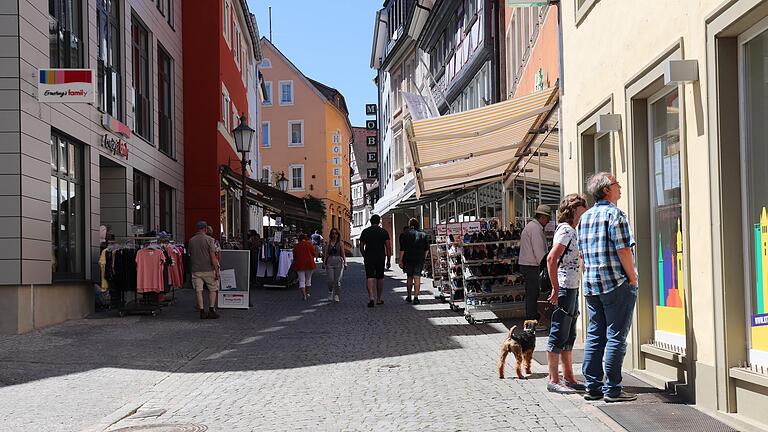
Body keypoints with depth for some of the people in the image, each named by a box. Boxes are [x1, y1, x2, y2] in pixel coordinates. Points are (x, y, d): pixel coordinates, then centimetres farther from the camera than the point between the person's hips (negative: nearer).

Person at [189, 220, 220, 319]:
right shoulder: (209, 239, -8)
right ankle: (211, 310, 4)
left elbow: (190, 256, 14)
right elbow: (213, 256, -11)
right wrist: (216, 271, -8)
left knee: (198, 291, 3)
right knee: (213, 289, 10)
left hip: (196, 270, 3)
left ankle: (202, 311, 1)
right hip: (208, 270, -3)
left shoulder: (191, 240, 6)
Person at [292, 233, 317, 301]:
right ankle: (307, 293, 26)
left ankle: (304, 295, -10)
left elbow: (294, 256, 8)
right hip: (309, 264, 0)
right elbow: (314, 254, -1)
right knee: (308, 279, 18)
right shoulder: (309, 244, -3)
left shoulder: (296, 246, 1)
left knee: (301, 281, 0)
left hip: (299, 265, 0)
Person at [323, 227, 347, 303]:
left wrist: (345, 263, -2)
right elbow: (325, 254, 9)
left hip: (339, 262, -1)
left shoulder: (340, 243, 7)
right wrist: (324, 263, 0)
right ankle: (330, 293, 17)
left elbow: (343, 254, 7)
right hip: (330, 262, 1)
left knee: (338, 280, -5)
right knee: (330, 280, -7)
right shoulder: (328, 243, 10)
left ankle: (336, 295, 4)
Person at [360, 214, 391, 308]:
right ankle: (379, 299, 20)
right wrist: (389, 260, 3)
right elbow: (388, 247, -3)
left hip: (369, 258, -1)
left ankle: (371, 298, -22)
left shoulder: (365, 232, 2)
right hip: (380, 258, 1)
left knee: (369, 278, -4)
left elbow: (361, 247, 5)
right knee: (380, 278, 13)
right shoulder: (384, 232, 1)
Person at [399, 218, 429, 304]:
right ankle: (416, 297, -11)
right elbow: (426, 249, 9)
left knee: (409, 277, 13)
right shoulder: (423, 234, 5)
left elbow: (402, 249, -6)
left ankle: (409, 296, 20)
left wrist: (400, 261, -3)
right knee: (417, 278, -2)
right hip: (420, 259, 1)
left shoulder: (405, 235, -3)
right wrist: (424, 258, 18)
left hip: (408, 259, -1)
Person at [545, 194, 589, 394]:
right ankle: (553, 380, 0)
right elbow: (551, 259, -22)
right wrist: (556, 289, -22)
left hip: (572, 288, 10)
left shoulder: (571, 231, 17)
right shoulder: (566, 230, -13)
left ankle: (568, 377, 22)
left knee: (569, 336, 15)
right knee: (559, 335, -5)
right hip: (564, 288, -10)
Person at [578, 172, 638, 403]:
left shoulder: (585, 217, 13)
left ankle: (592, 387, 14)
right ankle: (612, 390, -1)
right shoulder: (615, 214, -11)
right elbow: (623, 250, -16)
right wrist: (632, 279, -8)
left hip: (591, 286, 7)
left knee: (594, 336, 11)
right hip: (616, 284, -7)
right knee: (616, 337, -2)